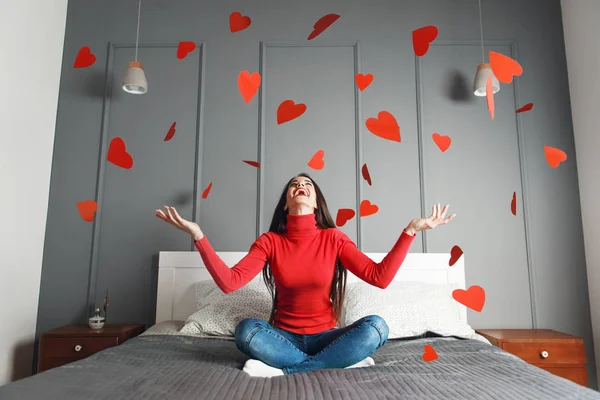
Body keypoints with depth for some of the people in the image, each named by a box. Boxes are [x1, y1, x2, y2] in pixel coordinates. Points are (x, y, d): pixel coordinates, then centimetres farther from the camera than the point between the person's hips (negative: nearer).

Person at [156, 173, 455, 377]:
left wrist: (410, 230, -21)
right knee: (246, 330, -32)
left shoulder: (334, 238, -5)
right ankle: (344, 362, -22)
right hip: (284, 337, 0)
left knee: (376, 327, -28)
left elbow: (380, 277, -15)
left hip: (325, 336, 1)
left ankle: (284, 370, -25)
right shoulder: (269, 241, -4)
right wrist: (198, 235, -23)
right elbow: (228, 282, -16)